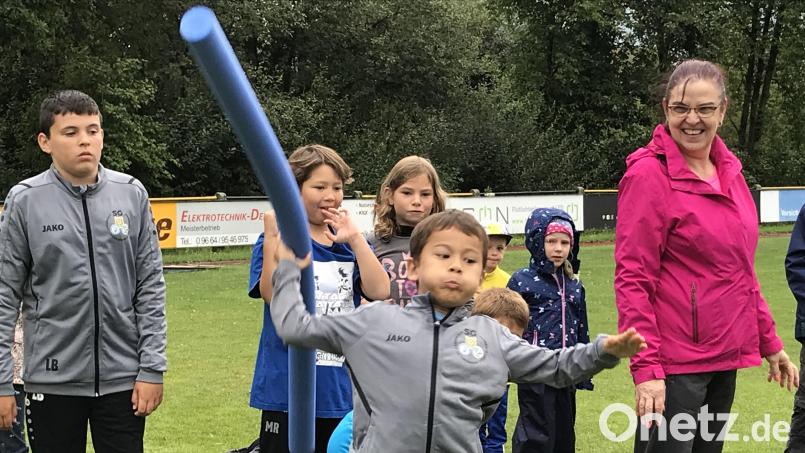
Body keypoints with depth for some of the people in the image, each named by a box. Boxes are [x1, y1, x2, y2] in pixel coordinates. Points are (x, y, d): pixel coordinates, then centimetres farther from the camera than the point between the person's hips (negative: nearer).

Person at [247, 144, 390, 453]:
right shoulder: (279, 239, -4)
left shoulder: (349, 244, 8)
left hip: (341, 388, 4)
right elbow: (274, 295, -20)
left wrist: (355, 238, -12)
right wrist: (273, 237, -23)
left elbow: (379, 291, -7)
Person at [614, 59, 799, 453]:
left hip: (724, 355, 8)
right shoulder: (649, 174, -12)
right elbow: (633, 279, -15)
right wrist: (645, 367, -21)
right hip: (675, 362, -7)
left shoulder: (728, 170, 10)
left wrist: (768, 342, 17)